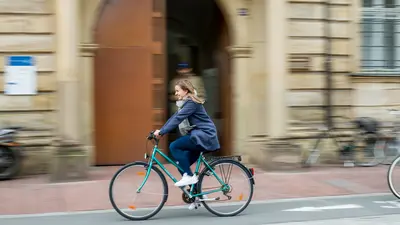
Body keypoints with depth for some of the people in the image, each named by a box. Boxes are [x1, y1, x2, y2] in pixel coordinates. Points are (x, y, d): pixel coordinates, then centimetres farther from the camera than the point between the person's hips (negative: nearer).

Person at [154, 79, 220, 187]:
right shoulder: (186, 103, 16)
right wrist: (160, 131, 4)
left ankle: (189, 176, -11)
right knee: (182, 163, 7)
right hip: (199, 135, 10)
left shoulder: (191, 103, -14)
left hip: (204, 136, -10)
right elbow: (173, 118, 13)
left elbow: (177, 119, -23)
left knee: (174, 146, -17)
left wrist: (161, 132, -24)